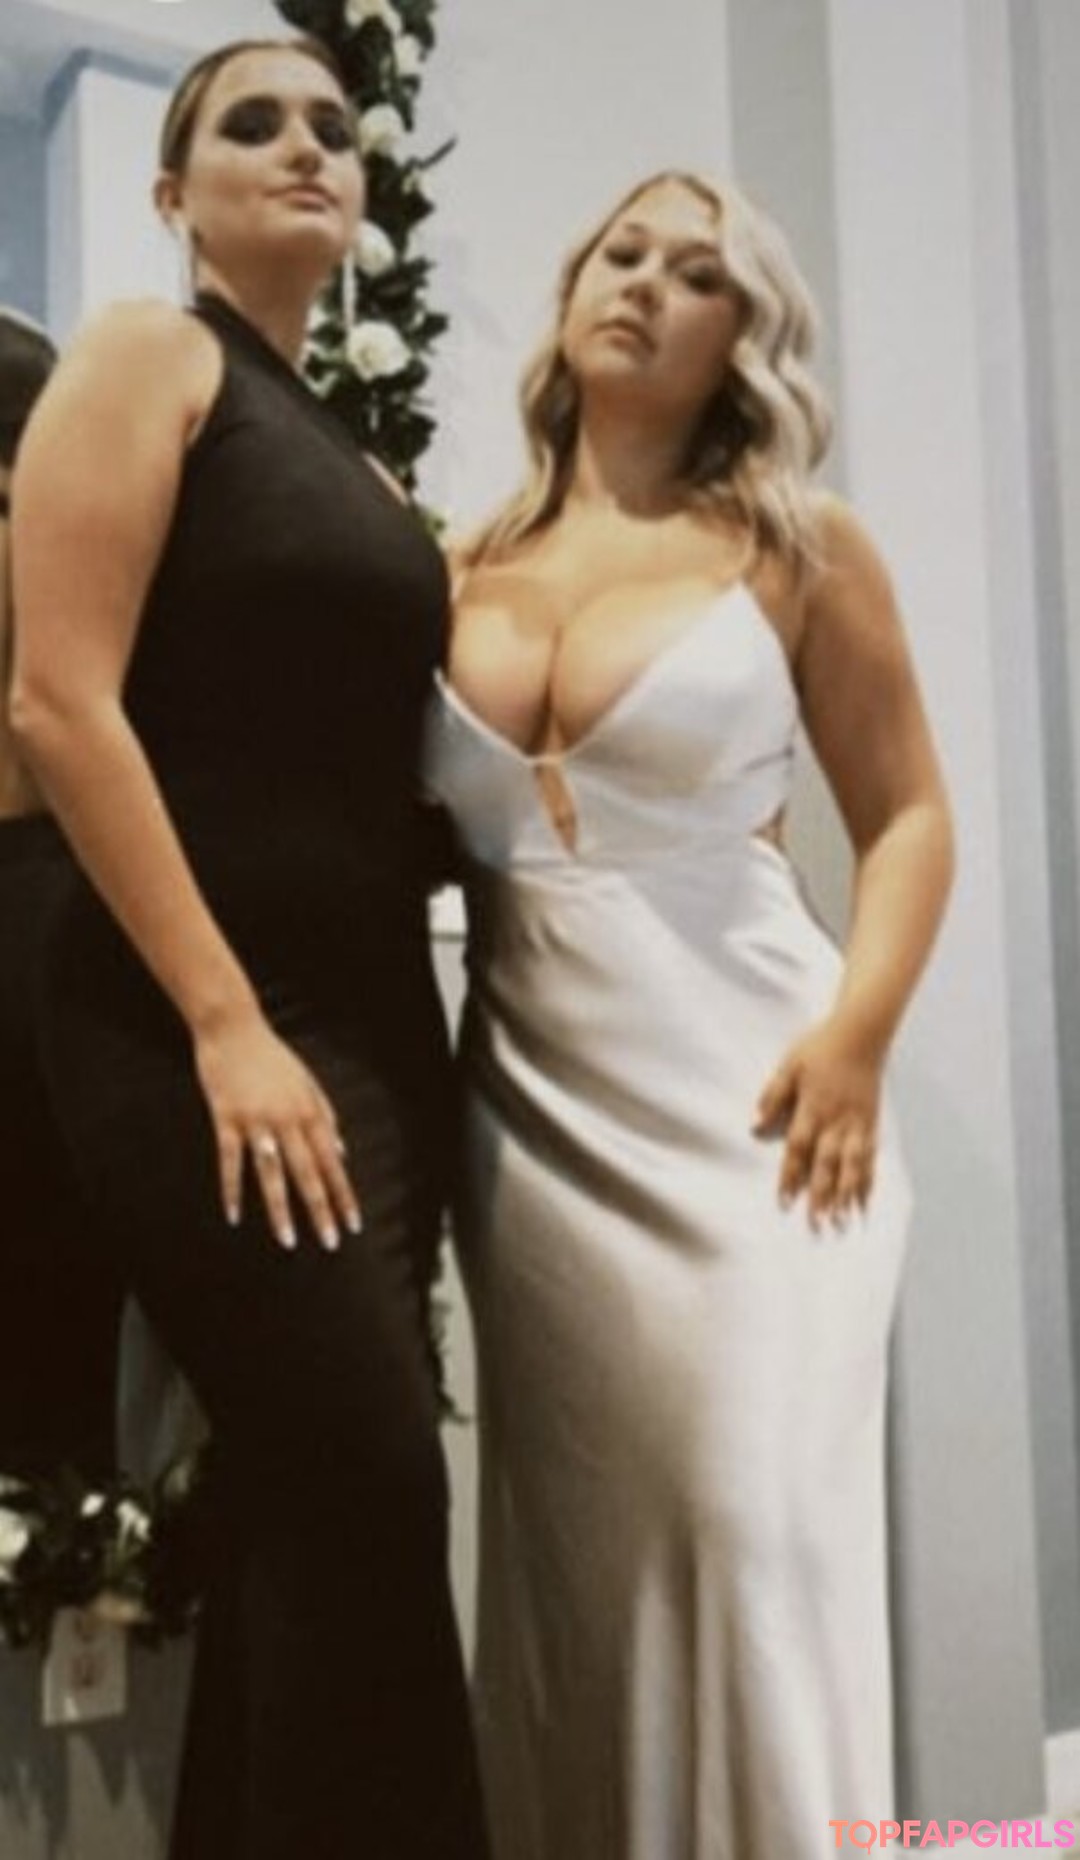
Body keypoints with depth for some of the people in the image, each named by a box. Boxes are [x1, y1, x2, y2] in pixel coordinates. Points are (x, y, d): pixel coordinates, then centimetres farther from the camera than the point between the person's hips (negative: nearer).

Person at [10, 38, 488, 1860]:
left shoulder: (339, 441, 20)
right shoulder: (150, 356, 0)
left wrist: (403, 1037, 11)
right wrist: (226, 1025, -18)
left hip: (374, 1019, 8)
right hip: (201, 1029, -7)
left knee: (300, 1504, 10)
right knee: (370, 1495, -10)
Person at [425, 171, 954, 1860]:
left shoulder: (796, 546, 2)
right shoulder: (469, 566, 10)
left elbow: (907, 815, 0)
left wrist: (857, 1037, -12)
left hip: (743, 1091, -3)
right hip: (528, 1104, 3)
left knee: (755, 1526, -3)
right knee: (572, 1551, 9)